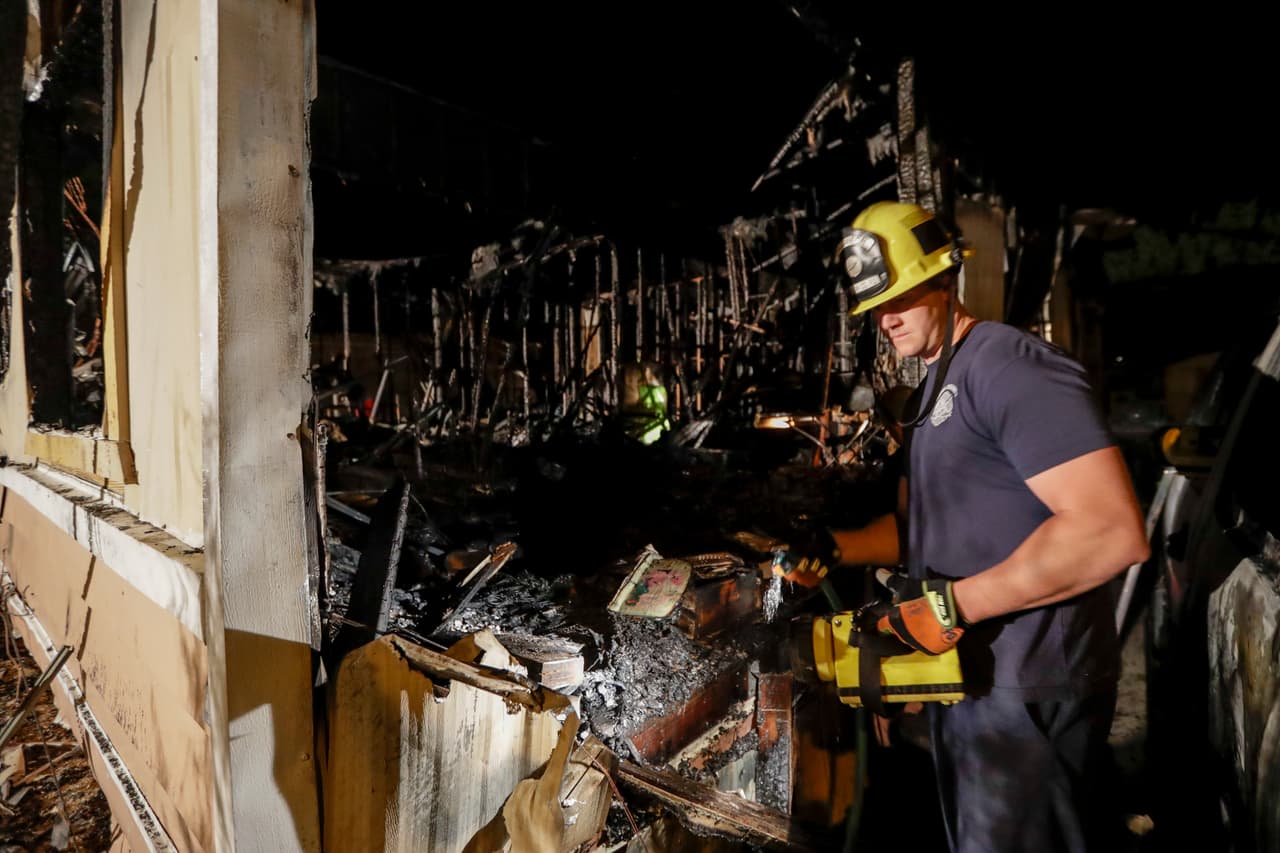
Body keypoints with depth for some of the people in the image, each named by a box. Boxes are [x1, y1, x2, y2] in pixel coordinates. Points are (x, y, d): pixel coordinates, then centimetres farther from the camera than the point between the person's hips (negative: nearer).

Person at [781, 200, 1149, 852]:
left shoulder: (1010, 364, -19)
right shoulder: (930, 391, 13)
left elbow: (1113, 531, -29)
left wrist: (954, 603, -25)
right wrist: (835, 550, 3)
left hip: (1027, 688, -10)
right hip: (960, 672, 10)